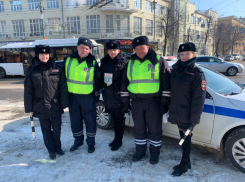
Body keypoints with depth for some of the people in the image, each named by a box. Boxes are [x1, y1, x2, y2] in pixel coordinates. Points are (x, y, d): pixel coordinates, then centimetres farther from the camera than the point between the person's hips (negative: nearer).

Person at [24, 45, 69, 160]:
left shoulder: (57, 69, -2)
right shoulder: (32, 70, -2)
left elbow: (63, 87, -3)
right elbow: (28, 90, 0)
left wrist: (64, 103, -6)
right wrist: (29, 108, -2)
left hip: (56, 106, 0)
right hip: (40, 107, 0)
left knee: (57, 128, 11)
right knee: (46, 129, 13)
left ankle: (58, 147, 34)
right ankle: (51, 150, 31)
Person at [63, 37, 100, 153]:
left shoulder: (93, 62, -4)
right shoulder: (68, 60, 2)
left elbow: (97, 80, 3)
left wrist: (97, 94, 3)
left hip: (88, 97, -2)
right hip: (72, 96, 3)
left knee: (90, 121, 8)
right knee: (75, 121, 15)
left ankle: (91, 142, 26)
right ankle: (78, 140, 35)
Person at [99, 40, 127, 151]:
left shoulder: (123, 63, -6)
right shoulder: (104, 62, 9)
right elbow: (100, 77, 13)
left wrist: (115, 86, -17)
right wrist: (103, 84, -2)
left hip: (118, 95, -5)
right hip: (108, 95, 5)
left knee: (119, 118, 5)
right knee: (114, 117, 16)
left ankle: (119, 140, 19)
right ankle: (116, 138, 31)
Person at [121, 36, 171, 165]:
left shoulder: (159, 61, -2)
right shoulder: (131, 63, 11)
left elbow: (166, 82, -5)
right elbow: (125, 82, 15)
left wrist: (164, 101, -9)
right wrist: (125, 99, 11)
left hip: (154, 102, -4)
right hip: (136, 102, 4)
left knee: (154, 129, 7)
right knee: (138, 128, 14)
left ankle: (155, 152, 26)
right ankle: (140, 150, 32)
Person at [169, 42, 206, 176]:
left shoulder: (197, 74, -13)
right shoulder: (175, 69, 6)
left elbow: (198, 100, -15)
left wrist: (193, 120, -16)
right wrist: (170, 109, 12)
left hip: (187, 116, -6)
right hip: (176, 113, 6)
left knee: (186, 138, 8)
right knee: (182, 137, 18)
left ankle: (184, 165, 28)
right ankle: (186, 162, 37)